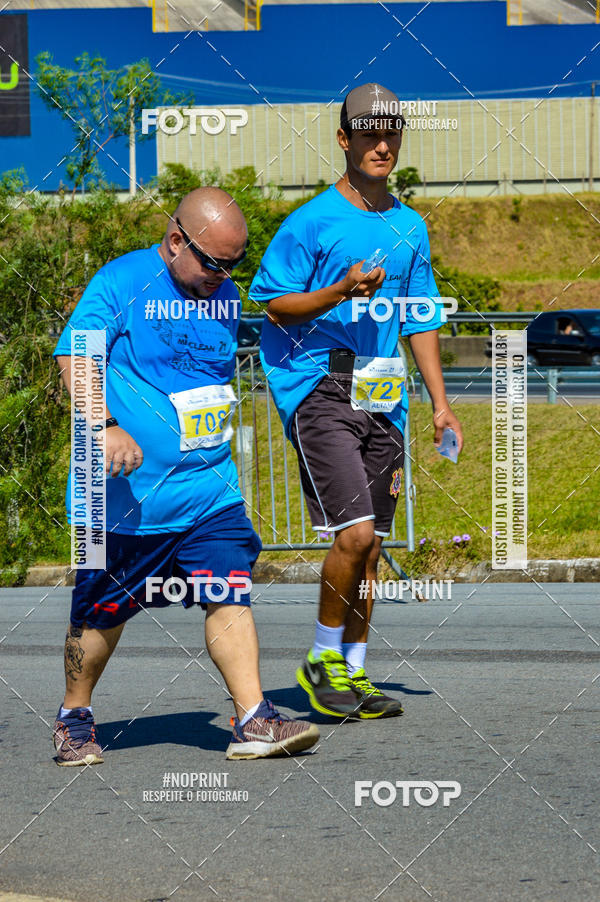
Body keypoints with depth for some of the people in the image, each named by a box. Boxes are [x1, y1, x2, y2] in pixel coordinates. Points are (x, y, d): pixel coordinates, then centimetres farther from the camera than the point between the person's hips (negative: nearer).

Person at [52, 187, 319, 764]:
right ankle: (74, 719, 25)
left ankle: (253, 721, -10)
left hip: (211, 491, 5)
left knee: (230, 595, -8)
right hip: (129, 494, -5)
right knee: (103, 613, 6)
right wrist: (106, 428, -30)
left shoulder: (223, 296, 11)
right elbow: (74, 361, -16)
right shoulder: (119, 284, -9)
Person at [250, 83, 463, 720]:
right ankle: (322, 661, 1)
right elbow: (274, 305, -4)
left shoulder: (409, 227, 15)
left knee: (370, 544, 6)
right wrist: (341, 292, -19)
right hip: (320, 391, -6)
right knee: (355, 531, -16)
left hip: (382, 398, 6)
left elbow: (420, 320, 20)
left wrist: (440, 403, 14)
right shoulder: (312, 222, -4)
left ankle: (354, 670, 15)